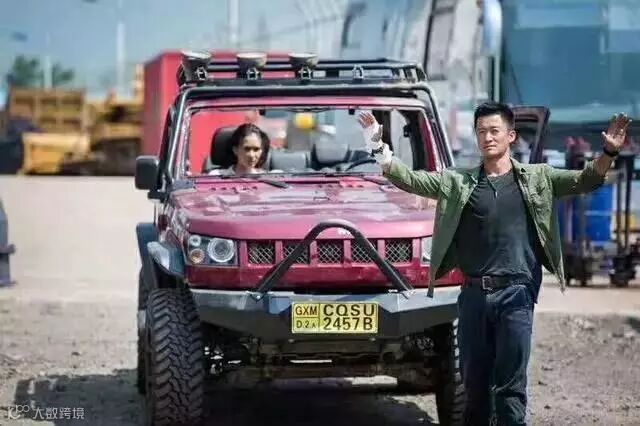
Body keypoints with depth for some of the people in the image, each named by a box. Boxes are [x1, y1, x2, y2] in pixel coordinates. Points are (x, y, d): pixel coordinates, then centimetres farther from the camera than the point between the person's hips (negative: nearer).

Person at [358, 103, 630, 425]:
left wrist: (609, 153, -19)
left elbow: (585, 181, -1)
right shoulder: (458, 182, 9)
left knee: (510, 385, -1)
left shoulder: (536, 178, 7)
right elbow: (410, 180, 4)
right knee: (474, 381, 11)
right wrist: (378, 148, -8)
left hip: (516, 294, -2)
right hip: (473, 294, 2)